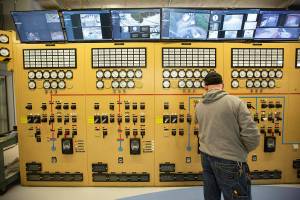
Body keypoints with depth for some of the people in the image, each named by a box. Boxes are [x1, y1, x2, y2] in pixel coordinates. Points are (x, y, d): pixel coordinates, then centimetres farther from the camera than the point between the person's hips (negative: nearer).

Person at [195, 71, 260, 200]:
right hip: (229, 161, -5)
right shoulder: (235, 102, -12)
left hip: (206, 157, 5)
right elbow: (251, 136, -13)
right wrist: (242, 151, 4)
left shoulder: (198, 106, 1)